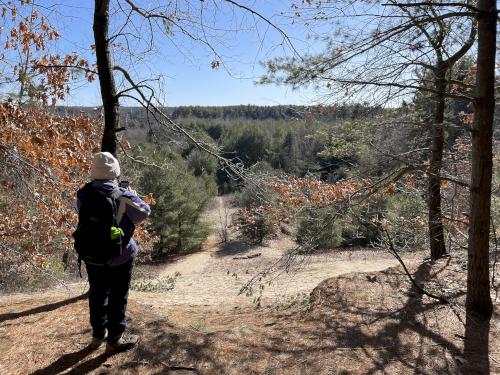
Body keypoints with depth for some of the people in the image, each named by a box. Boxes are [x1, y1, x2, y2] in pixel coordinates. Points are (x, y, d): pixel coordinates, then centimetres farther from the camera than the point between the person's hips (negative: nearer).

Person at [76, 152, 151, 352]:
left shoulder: (83, 195, -8)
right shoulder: (123, 196, -22)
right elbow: (144, 212, -10)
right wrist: (133, 195, 5)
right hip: (119, 258, -5)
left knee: (97, 295, 20)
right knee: (118, 297, 10)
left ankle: (98, 334, 36)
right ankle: (115, 338, 22)